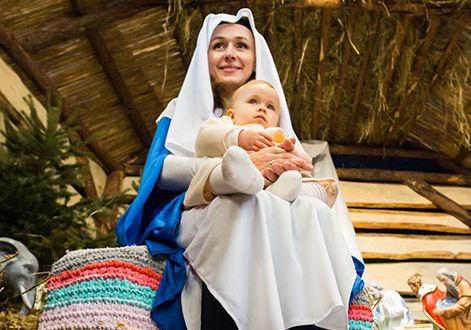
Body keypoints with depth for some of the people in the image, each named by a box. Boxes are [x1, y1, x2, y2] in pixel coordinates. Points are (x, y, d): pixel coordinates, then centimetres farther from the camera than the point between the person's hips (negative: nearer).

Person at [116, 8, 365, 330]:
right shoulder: (183, 109, 18)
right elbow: (161, 170, -2)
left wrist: (288, 167, -14)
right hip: (194, 214, -2)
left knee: (312, 211, -32)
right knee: (249, 204, -36)